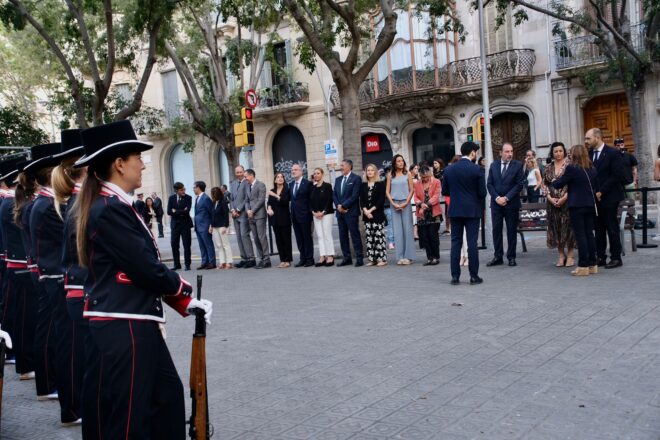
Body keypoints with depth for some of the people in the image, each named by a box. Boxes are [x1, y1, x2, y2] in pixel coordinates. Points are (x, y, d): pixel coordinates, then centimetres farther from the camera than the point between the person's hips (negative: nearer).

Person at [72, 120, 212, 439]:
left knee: (167, 392, 19)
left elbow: (142, 263, 13)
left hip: (132, 322, 10)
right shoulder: (111, 209, -19)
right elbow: (146, 269, -20)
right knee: (131, 413, 1)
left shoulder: (112, 205, 13)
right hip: (123, 326, -10)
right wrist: (184, 292, -2)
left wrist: (183, 302, 9)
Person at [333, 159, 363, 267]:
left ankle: (359, 258, 1)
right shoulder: (338, 179, 16)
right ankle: (346, 258, 14)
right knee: (343, 236, 8)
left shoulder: (356, 179, -4)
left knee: (355, 235, -3)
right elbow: (334, 194, 12)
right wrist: (338, 206, -4)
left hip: (351, 212, -6)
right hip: (340, 212, 7)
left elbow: (355, 196, -13)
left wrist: (343, 205, -14)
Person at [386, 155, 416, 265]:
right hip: (394, 204, 1)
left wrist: (406, 203, -9)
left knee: (407, 229, -2)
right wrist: (393, 203, -6)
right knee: (397, 230, 1)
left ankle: (408, 256, 3)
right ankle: (400, 256, 4)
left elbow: (411, 190, 2)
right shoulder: (390, 175, 7)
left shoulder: (408, 174, 5)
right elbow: (387, 191, 6)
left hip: (405, 203, -1)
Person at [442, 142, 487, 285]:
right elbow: (482, 192, -8)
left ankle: (455, 276, 7)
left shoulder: (449, 169, 2)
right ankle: (474, 276, 4)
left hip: (455, 210, 3)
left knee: (456, 242, 7)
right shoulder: (476, 169, -9)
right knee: (472, 243, 1)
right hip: (472, 210, -3)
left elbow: (445, 191, 6)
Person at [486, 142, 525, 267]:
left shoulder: (518, 165, -2)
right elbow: (489, 184, 5)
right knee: (496, 230, 4)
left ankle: (511, 257, 13)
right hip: (496, 203, 2)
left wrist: (506, 198, -13)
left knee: (512, 231, 4)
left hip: (511, 203, -2)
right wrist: (497, 198, -9)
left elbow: (519, 184, -7)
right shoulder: (493, 165, 7)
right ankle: (498, 257, 11)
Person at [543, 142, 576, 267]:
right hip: (552, 202, 4)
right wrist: (550, 198, -6)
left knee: (568, 226, -2)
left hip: (567, 201, -4)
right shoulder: (549, 167, 9)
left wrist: (564, 198, -15)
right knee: (556, 227, 5)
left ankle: (570, 256, 7)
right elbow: (545, 184, 8)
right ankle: (561, 255, 15)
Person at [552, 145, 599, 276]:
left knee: (580, 235, -4)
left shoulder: (571, 168, -11)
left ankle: (583, 266, -4)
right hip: (590, 205, 6)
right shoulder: (592, 169, 9)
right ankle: (592, 265, 13)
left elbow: (558, 184, -7)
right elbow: (597, 188, 15)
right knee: (589, 233, 10)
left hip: (576, 206, -6)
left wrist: (554, 181, 13)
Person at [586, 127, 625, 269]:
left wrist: (601, 191, -14)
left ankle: (616, 258, 8)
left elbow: (617, 176, -12)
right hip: (594, 197, 5)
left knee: (612, 228, 1)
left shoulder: (613, 153, -7)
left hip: (608, 197, -5)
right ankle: (600, 257, 14)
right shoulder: (589, 154, 9)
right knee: (599, 229, 8)